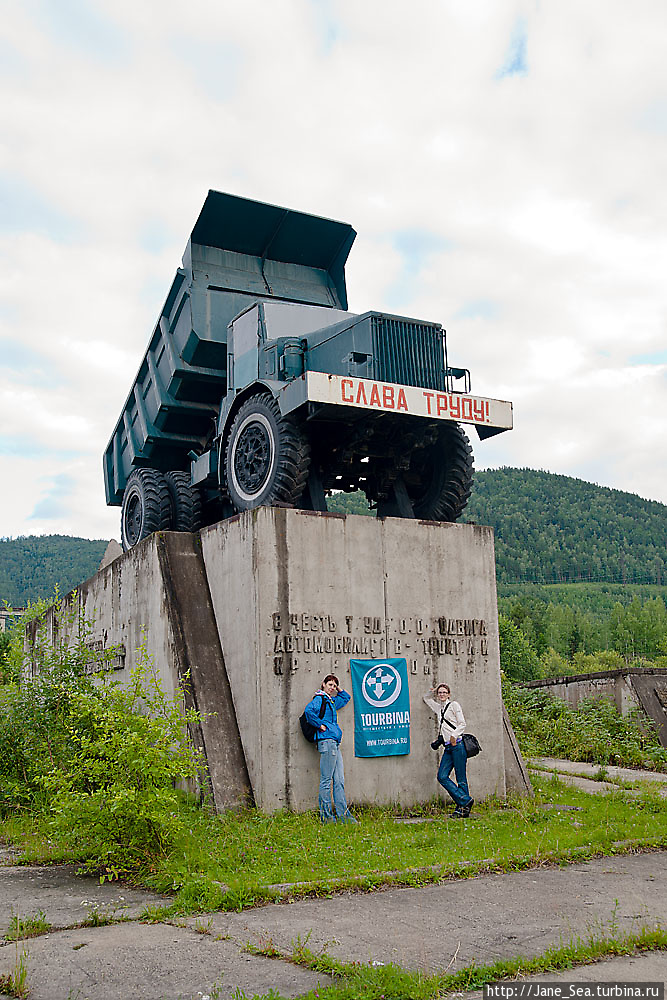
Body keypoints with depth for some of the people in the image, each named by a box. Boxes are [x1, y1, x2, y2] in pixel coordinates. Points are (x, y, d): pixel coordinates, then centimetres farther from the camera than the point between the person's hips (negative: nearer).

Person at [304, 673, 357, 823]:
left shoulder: (331, 701, 23)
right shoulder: (319, 699, -3)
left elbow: (346, 698, 41)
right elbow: (309, 710, -22)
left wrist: (339, 690, 25)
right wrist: (320, 725, -16)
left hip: (335, 743, 9)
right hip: (326, 741, -9)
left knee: (339, 780, 6)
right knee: (326, 780, -6)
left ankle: (342, 814, 8)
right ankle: (326, 816, -4)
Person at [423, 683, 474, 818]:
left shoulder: (454, 705, 2)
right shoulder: (438, 708, 21)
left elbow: (462, 724, -5)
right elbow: (426, 698, 38)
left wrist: (454, 735, -21)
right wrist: (433, 691, 20)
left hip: (458, 745, -7)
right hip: (448, 748, 7)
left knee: (461, 778, -6)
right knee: (442, 777, -6)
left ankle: (463, 807, 1)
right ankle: (465, 801, -3)